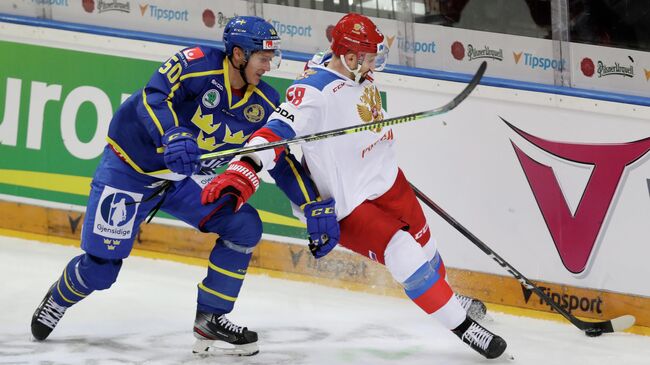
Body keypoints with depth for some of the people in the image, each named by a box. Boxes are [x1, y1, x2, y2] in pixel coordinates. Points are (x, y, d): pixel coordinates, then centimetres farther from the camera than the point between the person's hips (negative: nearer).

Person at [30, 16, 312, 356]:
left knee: (245, 226, -13)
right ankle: (60, 297, 32)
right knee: (100, 267, -3)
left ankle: (210, 318, 0)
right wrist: (173, 135, -56)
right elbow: (152, 98, -38)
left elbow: (283, 160, 0)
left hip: (186, 179, 6)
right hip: (130, 167, -5)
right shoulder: (195, 64, -24)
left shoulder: (264, 104, -7)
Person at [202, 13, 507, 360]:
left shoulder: (359, 75, -3)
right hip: (346, 203, -8)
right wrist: (240, 171, -50)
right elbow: (277, 132, -37)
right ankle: (459, 323, -2)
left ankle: (446, 295, 49)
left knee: (422, 243, 22)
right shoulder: (314, 91, -29)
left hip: (386, 181, 8)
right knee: (406, 257, -15)